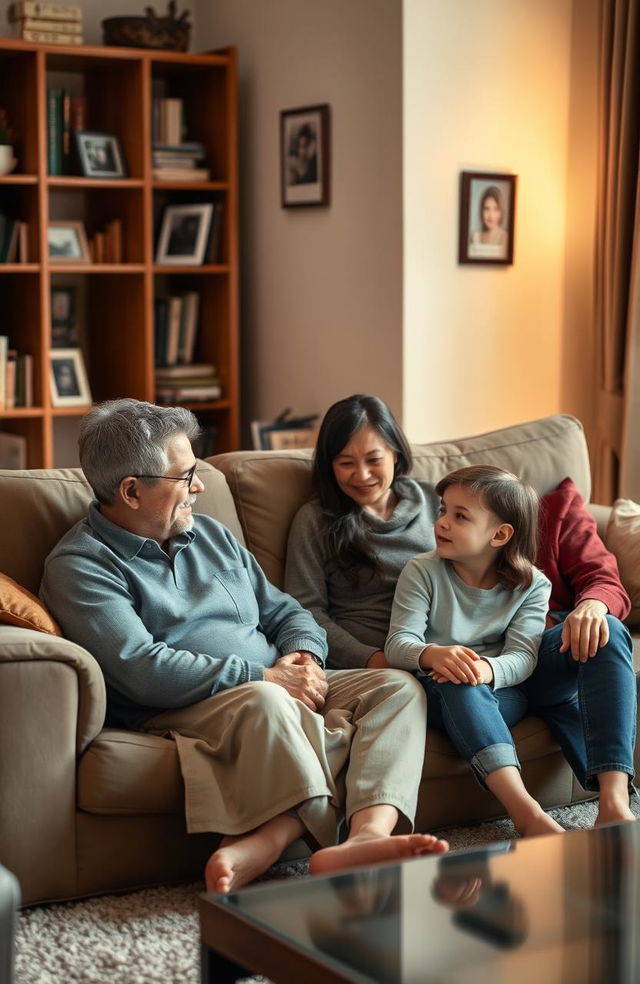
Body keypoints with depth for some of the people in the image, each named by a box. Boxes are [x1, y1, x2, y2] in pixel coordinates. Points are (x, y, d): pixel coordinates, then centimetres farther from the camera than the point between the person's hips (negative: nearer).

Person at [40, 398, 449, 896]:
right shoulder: (80, 566, -5)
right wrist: (264, 678, -17)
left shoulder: (210, 534, 21)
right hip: (178, 714, -8)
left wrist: (303, 657, -2)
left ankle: (369, 832, -39)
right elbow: (142, 671, -18)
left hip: (283, 693, 8)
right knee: (264, 702, -39)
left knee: (397, 687, -13)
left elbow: (285, 612, 23)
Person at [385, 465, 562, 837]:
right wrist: (433, 655, -36)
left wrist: (486, 669, -35)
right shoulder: (422, 572, -1)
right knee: (458, 682, -37)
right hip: (440, 694, 0)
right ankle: (525, 810, -50)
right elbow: (399, 643, -11)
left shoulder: (532, 585, 1)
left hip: (502, 693, 1)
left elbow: (521, 657, -10)